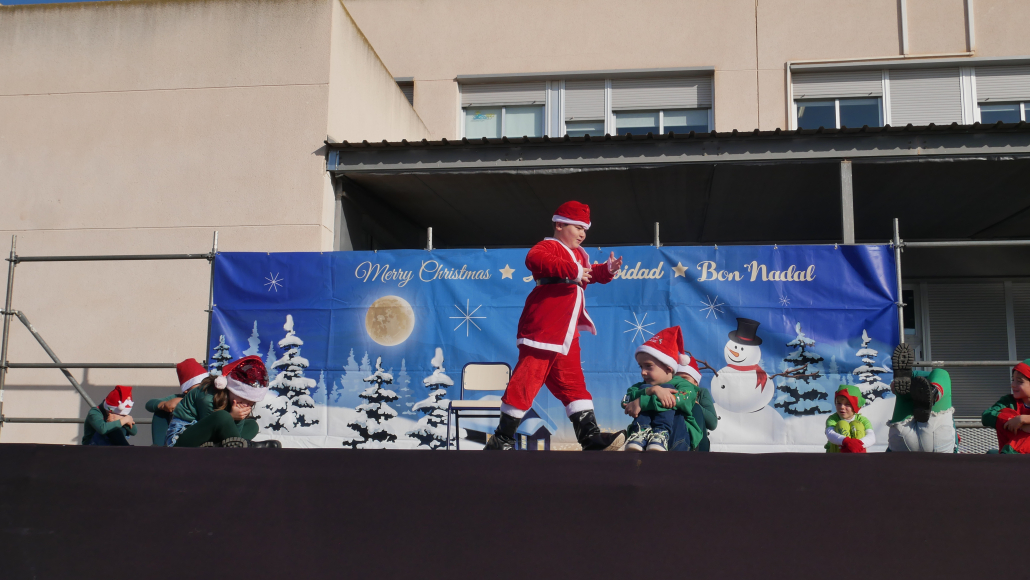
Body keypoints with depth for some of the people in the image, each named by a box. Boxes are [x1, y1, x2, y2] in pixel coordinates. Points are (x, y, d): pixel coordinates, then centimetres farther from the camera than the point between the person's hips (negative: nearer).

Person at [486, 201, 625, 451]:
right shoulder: (548, 247, -8)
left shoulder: (578, 255, 21)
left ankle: (590, 436, 11)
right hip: (541, 332, -9)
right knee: (526, 382, -7)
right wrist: (572, 270, -35)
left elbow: (589, 274, 37)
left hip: (567, 336, 9)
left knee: (573, 383, 9)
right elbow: (535, 260, -31)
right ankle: (502, 439, 1)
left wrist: (607, 270, 15)